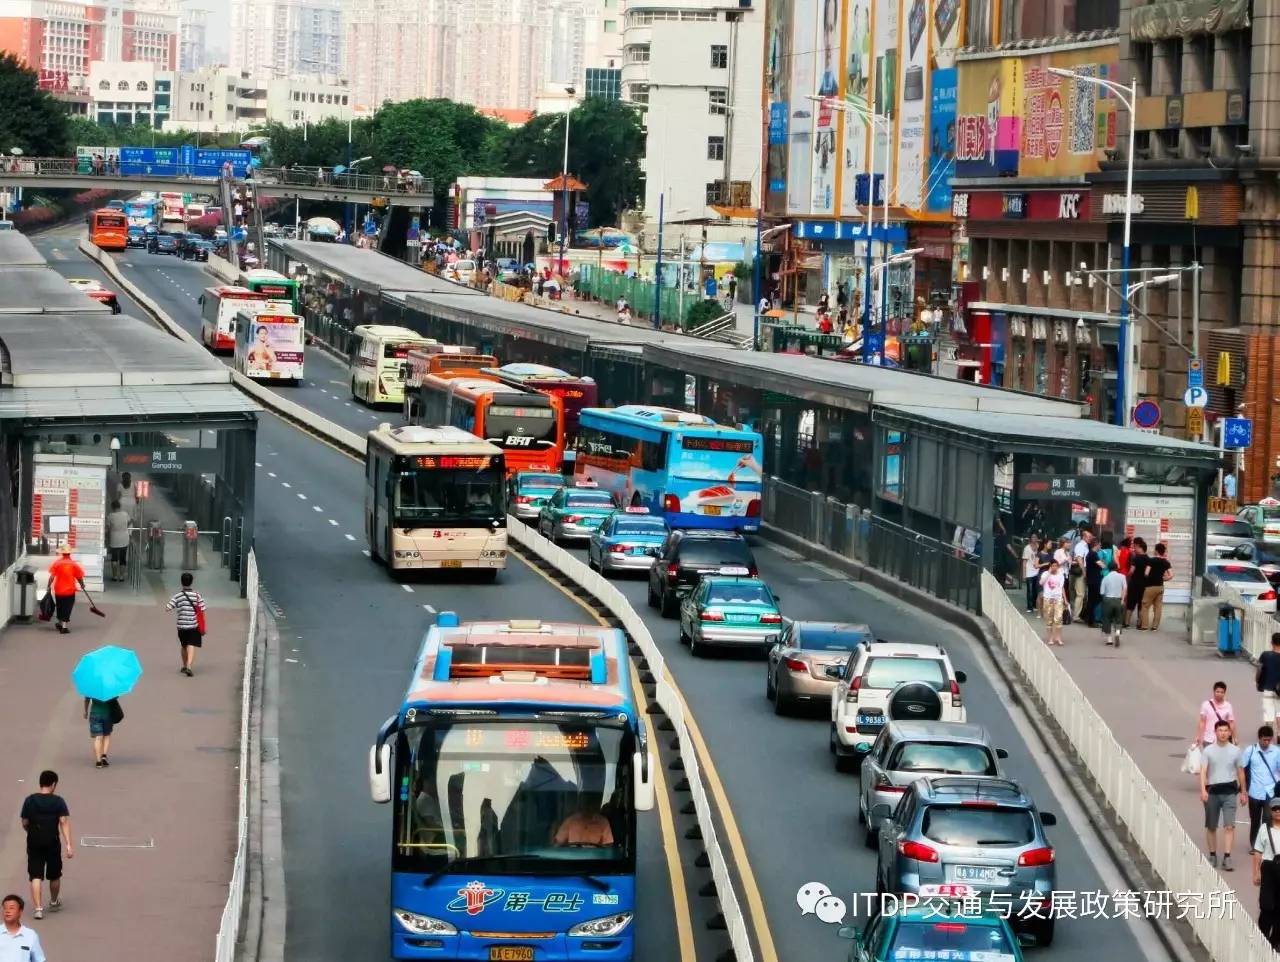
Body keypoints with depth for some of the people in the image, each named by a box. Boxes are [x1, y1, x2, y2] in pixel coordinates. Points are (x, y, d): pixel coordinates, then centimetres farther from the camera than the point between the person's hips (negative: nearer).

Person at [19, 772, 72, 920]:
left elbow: (25, 824, 3)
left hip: (34, 843, 1)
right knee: (55, 875, 19)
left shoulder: (30, 800, -1)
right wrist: (68, 845, -16)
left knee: (36, 876, 0)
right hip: (53, 842, -1)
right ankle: (54, 902, 38)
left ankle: (38, 908, -12)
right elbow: (64, 822, -14)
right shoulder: (58, 801, -7)